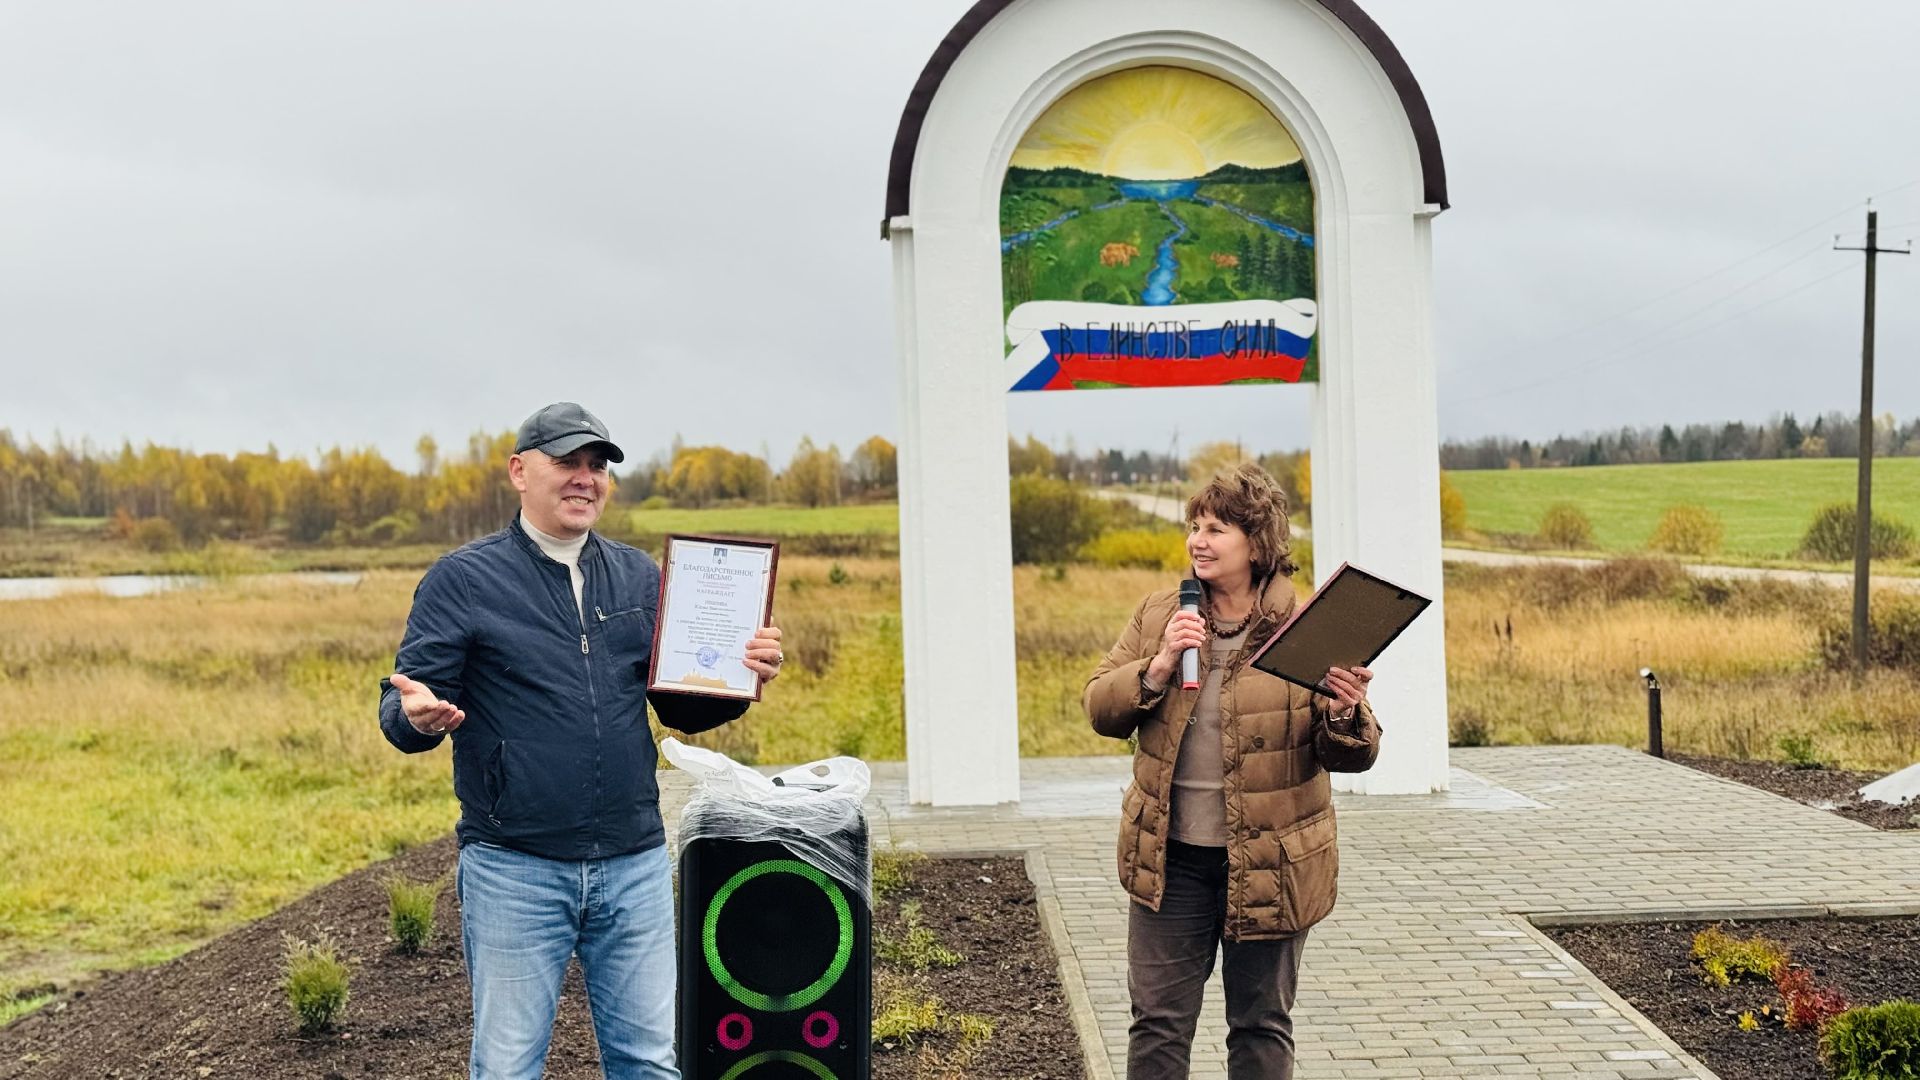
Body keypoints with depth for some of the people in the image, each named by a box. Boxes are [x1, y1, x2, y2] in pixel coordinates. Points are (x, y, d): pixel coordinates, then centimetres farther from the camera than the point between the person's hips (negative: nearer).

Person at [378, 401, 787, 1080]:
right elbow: (400, 707, -4)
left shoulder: (640, 579, 11)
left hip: (634, 865, 4)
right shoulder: (461, 580, -2)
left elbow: (682, 708, 14)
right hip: (514, 870, -3)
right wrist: (418, 715, -27)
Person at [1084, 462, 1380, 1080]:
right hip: (1170, 860, 2)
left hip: (1269, 864, -2)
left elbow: (1355, 755, -5)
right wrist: (1158, 666, -16)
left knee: (1261, 1026, 13)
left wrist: (1343, 716, -27)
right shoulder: (1158, 617, 3)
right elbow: (1100, 710, 1)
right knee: (1158, 1020, 9)